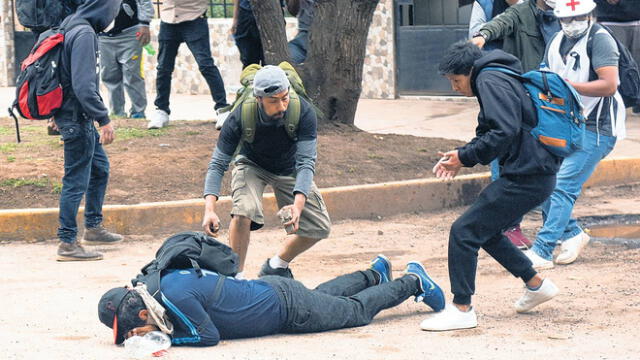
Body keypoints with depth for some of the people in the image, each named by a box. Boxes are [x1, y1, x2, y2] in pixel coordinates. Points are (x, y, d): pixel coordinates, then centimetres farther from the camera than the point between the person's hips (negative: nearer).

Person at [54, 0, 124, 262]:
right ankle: (67, 243, 2)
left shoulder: (72, 27, 9)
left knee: (100, 168, 22)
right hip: (76, 120, -10)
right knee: (76, 181, -4)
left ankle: (93, 228, 33)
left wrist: (59, 115, 25)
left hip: (77, 118, 10)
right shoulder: (84, 34, -21)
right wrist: (104, 119, -23)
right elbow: (83, 85, -27)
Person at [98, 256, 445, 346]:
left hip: (289, 309, -7)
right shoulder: (161, 279, -10)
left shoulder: (175, 296, -36)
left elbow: (209, 336, -27)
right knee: (324, 295, 36)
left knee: (356, 310, 16)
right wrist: (157, 328, -10)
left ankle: (411, 282, 33)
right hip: (269, 290, 7)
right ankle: (374, 273, 57)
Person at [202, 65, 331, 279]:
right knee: (244, 211, -32)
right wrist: (209, 209, -43)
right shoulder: (240, 117, -33)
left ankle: (277, 266, 21)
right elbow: (218, 164, -28)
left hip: (289, 168, 2)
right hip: (252, 165, -2)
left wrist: (298, 204, -50)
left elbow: (306, 162, -33)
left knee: (320, 228, -3)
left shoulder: (303, 112, -33)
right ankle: (236, 275, -17)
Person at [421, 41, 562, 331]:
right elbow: (488, 134, 24)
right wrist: (460, 155, 9)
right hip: (536, 175, 11)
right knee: (486, 231, 23)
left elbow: (505, 132, -25)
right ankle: (536, 285, 31)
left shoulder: (490, 81, -12)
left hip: (525, 178, -11)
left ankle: (461, 309, -5)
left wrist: (465, 158, -16)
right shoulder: (501, 79, 20)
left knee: (463, 231, -8)